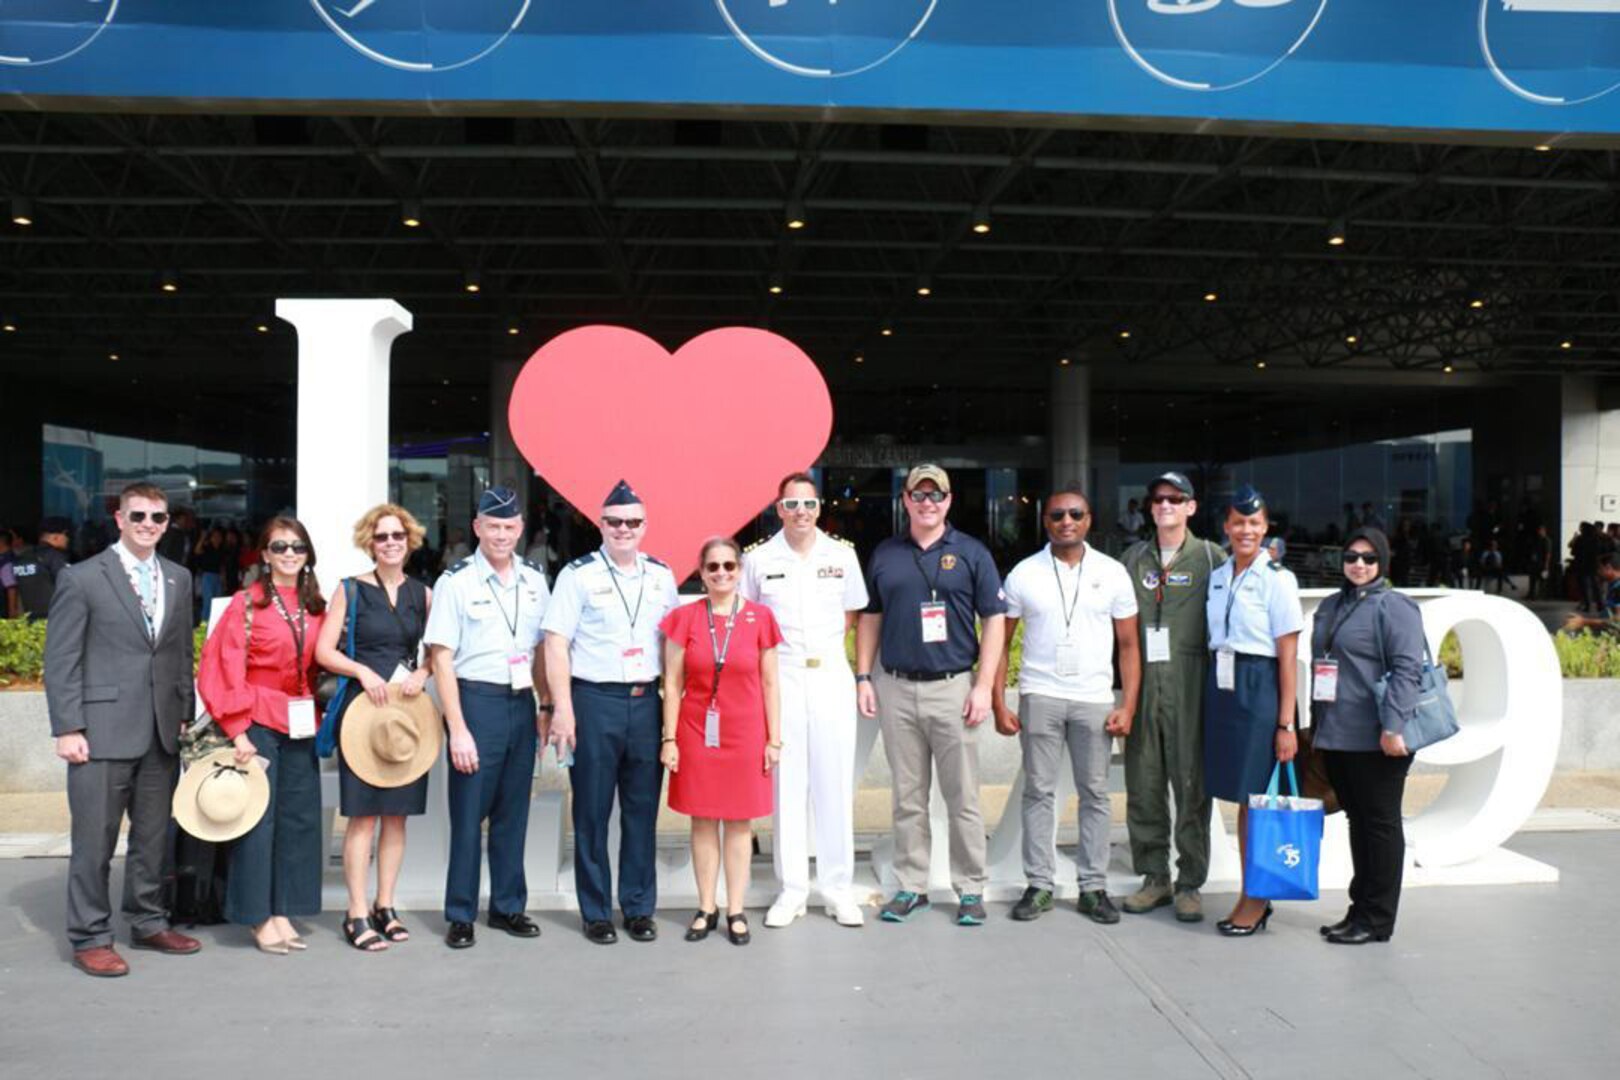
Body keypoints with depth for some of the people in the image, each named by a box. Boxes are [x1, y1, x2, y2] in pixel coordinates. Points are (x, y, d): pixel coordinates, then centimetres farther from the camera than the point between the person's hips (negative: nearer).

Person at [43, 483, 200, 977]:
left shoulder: (179, 579, 11)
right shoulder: (82, 578, -3)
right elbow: (60, 660, -5)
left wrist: (184, 715, 10)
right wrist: (67, 728, -10)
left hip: (162, 732, 5)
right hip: (103, 731, -5)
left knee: (153, 835, 13)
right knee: (95, 840, 2)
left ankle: (148, 923, 26)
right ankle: (90, 938, 14)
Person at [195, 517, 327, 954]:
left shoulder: (315, 606, 9)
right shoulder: (246, 603, -5)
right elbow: (224, 671, -8)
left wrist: (322, 717, 5)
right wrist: (238, 732, -13)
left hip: (301, 724, 5)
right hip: (259, 721, -5)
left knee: (299, 816, 6)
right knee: (257, 818, 0)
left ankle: (283, 912, 17)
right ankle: (259, 918, 11)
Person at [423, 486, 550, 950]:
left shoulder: (535, 581, 9)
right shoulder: (456, 581, -5)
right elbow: (442, 658, -8)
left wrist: (545, 705, 9)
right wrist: (457, 728, -12)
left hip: (522, 703, 4)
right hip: (476, 702, -4)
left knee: (514, 812, 12)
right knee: (469, 813, 2)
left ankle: (508, 906, 25)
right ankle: (460, 916, 16)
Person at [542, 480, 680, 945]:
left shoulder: (661, 575, 10)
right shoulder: (578, 574, -2)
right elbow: (556, 644, -5)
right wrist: (563, 709, -11)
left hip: (647, 701, 3)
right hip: (595, 699, -3)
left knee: (642, 809, 9)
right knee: (592, 812, 6)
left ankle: (639, 908, 21)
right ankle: (596, 912, 18)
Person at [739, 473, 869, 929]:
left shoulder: (842, 555, 4)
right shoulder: (758, 559, 1)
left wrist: (823, 646, 5)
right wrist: (777, 649, 0)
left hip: (831, 674, 1)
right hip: (780, 675, -1)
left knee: (835, 783, 4)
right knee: (785, 782, 3)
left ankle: (838, 887, 15)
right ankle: (791, 889, 14)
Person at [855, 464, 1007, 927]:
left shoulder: (972, 553, 2)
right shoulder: (885, 554, 10)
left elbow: (995, 620, 0)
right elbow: (870, 618, 14)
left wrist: (984, 686, -7)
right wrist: (863, 677, 5)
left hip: (953, 685, -2)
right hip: (896, 688, 2)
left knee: (963, 797, 3)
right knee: (907, 797, 10)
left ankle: (970, 889, 14)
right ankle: (911, 886, 20)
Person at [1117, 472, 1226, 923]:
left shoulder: (1211, 557, 4)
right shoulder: (1132, 558, 13)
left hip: (1190, 686, -3)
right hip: (1141, 685, 3)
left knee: (1192, 783, 0)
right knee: (1143, 784, 6)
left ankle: (1190, 882, 10)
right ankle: (1154, 877, 18)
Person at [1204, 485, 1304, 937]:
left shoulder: (1277, 579, -7)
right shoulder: (1217, 577, 10)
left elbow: (1288, 656, -9)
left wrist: (1286, 724, -12)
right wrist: (1212, 693, 5)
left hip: (1259, 688, -6)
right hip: (1222, 686, 6)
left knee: (1259, 797, 1)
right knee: (1241, 798, 12)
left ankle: (1258, 899, 15)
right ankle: (1249, 894, 23)